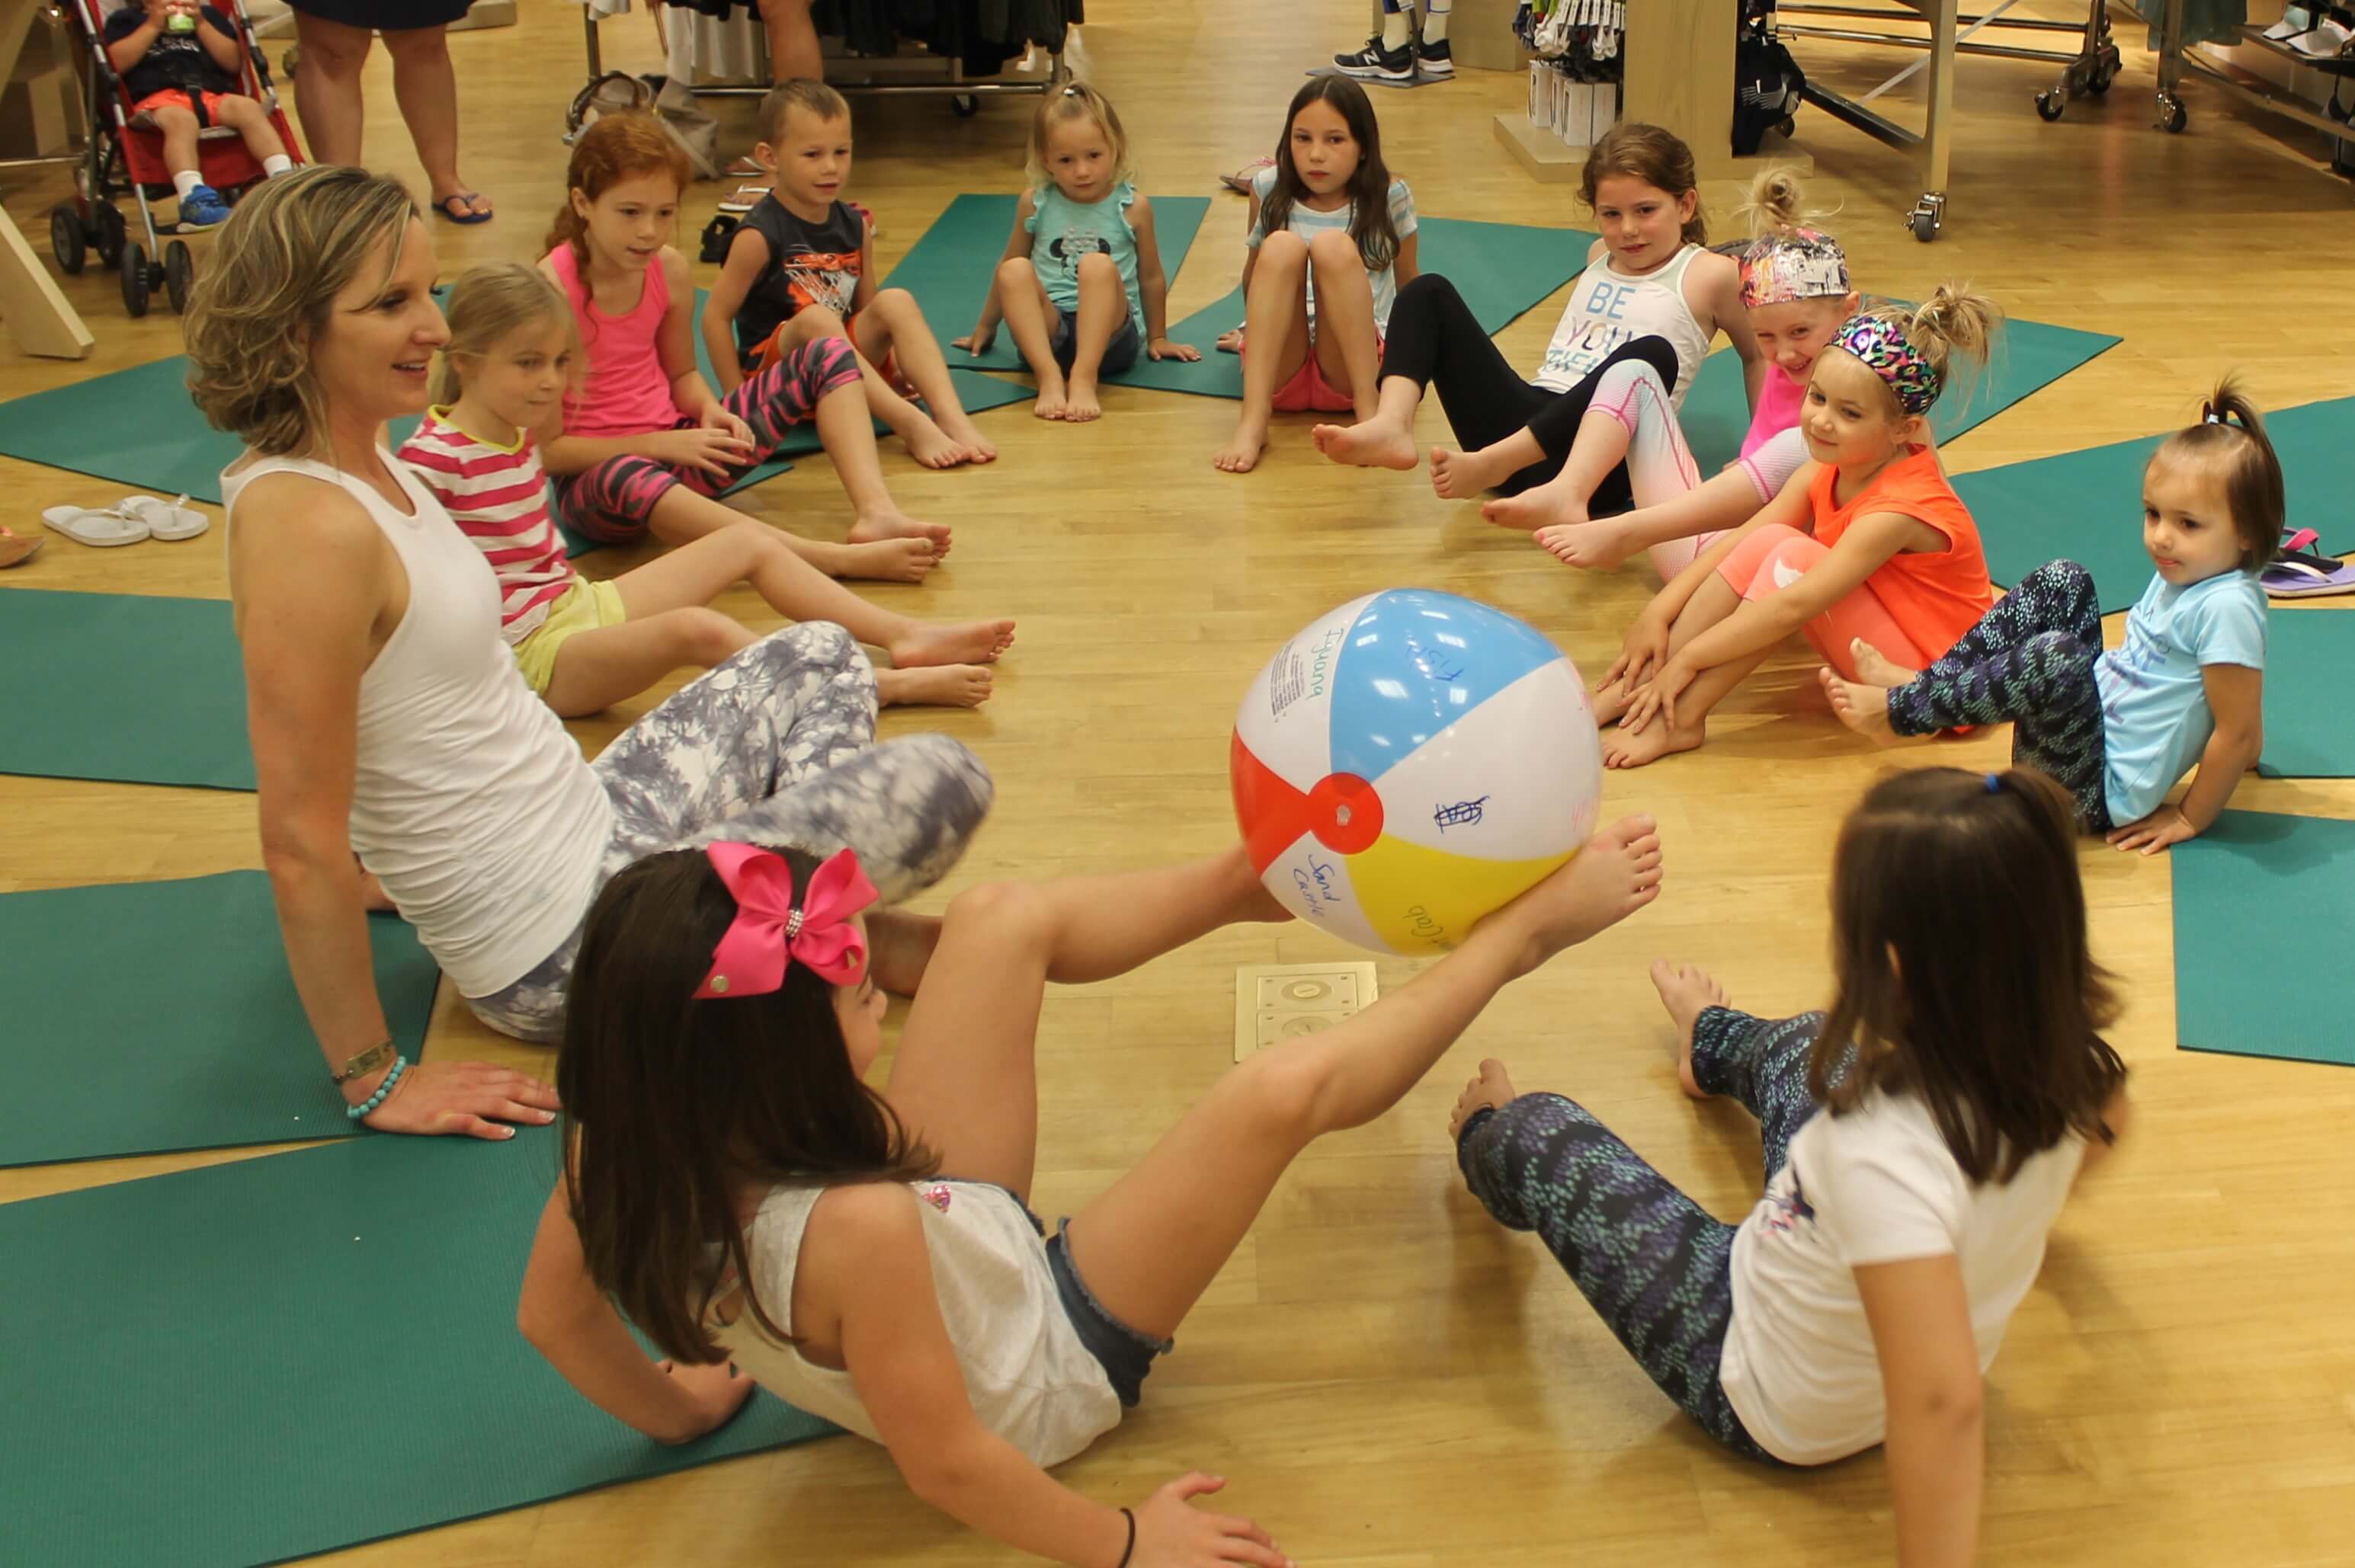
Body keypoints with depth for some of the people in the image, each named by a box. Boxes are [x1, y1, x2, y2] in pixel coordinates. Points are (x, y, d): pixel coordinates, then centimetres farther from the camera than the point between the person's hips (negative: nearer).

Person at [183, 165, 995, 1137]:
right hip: (568, 954, -10)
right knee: (942, 786, -8)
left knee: (820, 657, 23)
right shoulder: (307, 530, -26)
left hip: (593, 829, 10)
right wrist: (374, 1083, -20)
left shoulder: (366, 465, 3)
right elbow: (299, 846, -25)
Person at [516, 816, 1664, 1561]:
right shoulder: (852, 1230, -44)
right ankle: (1526, 926, 12)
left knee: (1004, 920, 2)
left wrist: (675, 1407, 11)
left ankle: (1260, 880, 26)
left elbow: (552, 1317, -7)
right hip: (1049, 1374, -7)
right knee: (1284, 1088, -15)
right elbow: (944, 1464, -31)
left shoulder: (627, 1144, -25)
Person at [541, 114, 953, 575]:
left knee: (827, 356, 1)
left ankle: (877, 512, -24)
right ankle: (838, 560, -51)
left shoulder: (670, 270, 0)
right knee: (625, 478, -46)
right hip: (594, 471, -7)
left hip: (677, 450, 7)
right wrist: (658, 443, -21)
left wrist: (711, 411, -7)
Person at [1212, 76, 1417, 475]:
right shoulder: (1270, 189, 4)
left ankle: (1369, 410, -32)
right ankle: (1253, 420, -38)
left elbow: (1409, 285, 13)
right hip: (1277, 371, 1)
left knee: (1333, 245, -26)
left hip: (1348, 370, -1)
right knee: (1282, 245, -27)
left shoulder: (1389, 197, 2)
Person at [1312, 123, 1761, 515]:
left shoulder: (1709, 275, 6)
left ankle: (1491, 463, -43)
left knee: (1652, 355, -36)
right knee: (1429, 292, -1)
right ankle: (1392, 426, -30)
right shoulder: (1600, 257, 23)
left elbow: (1758, 354, 17)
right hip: (1524, 416, 6)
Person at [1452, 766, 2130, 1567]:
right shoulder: (2061, 1054, -21)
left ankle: (1487, 1144, 46)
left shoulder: (1889, 1154, -45)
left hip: (1765, 1398, -6)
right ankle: (1713, 1044, 64)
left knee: (1542, 1137, 6)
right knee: (1800, 1042, 25)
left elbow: (1941, 1406, -46)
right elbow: (2103, 1130, 3)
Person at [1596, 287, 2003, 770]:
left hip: (1933, 669, -8)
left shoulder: (1898, 508, -27)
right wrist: (1658, 612, -17)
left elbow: (1794, 606, -33)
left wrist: (1687, 659, -31)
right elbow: (1739, 541, -5)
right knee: (1765, 542, -12)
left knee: (1791, 554, -27)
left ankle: (1679, 720, -25)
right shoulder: (1831, 470, -3)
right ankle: (1631, 688, -15)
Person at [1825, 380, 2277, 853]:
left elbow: (2239, 734, -20)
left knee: (2056, 659, -36)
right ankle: (1930, 682, 3)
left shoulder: (2226, 608, -22)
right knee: (2062, 582, 8)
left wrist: (2189, 819, -12)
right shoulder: (2178, 576, 6)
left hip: (2104, 792, -10)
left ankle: (1898, 710, -16)